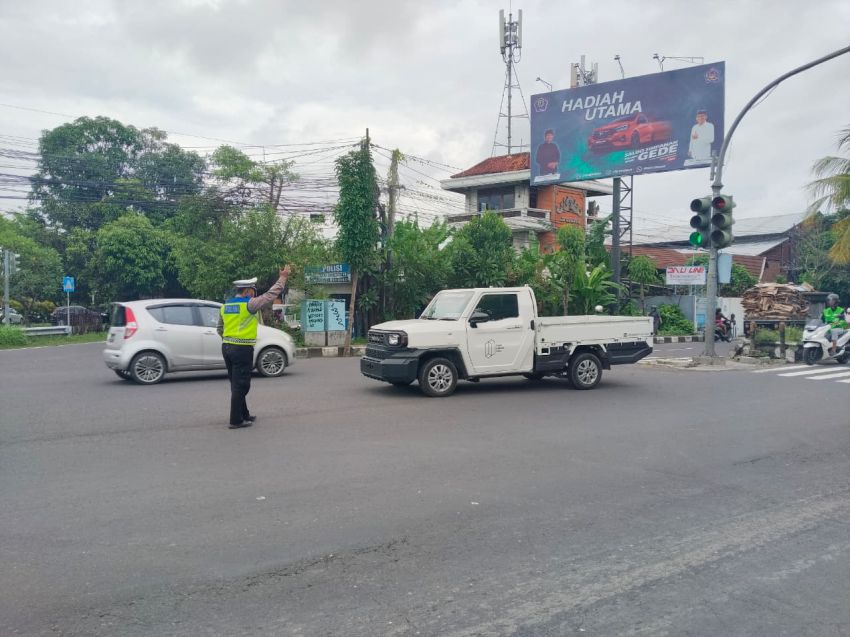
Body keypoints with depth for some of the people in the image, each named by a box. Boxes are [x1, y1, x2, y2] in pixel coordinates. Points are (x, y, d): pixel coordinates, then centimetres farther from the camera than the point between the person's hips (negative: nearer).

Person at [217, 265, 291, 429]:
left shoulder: (225, 306, 11)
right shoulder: (249, 304, -11)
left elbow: (220, 329, 18)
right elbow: (271, 295, -8)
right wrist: (283, 277, 1)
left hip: (227, 347, 8)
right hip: (243, 349, -8)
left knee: (236, 385, 15)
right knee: (240, 386, -3)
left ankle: (244, 415, 26)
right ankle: (236, 420, 0)